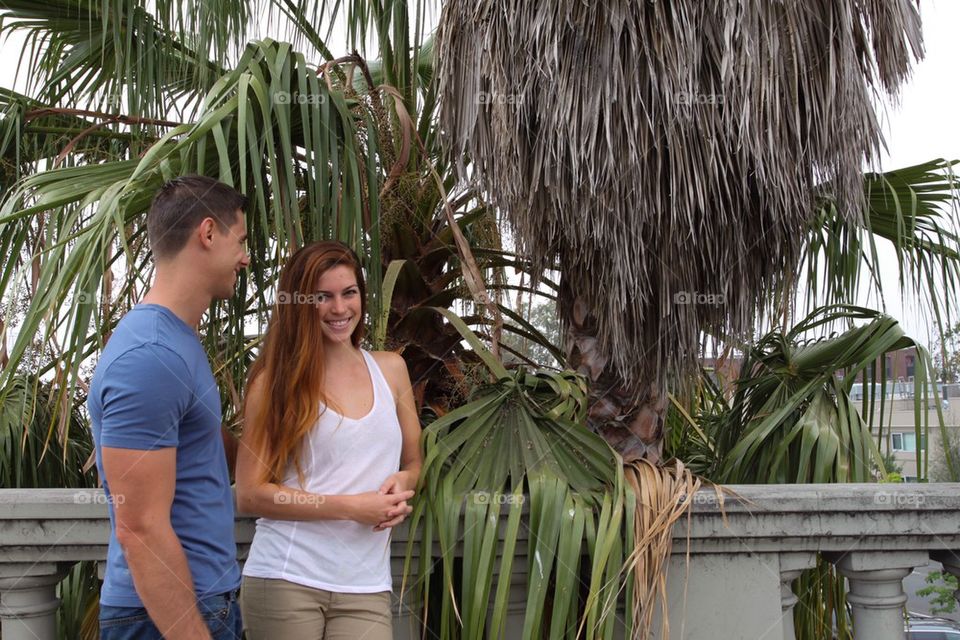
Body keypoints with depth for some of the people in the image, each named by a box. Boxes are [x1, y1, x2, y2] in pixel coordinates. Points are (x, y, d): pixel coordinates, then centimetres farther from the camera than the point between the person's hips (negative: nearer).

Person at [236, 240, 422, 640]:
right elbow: (249, 495, -6)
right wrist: (351, 507, -14)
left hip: (365, 589, 3)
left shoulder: (390, 369, 9)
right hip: (286, 580, -3)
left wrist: (401, 483, -5)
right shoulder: (275, 381, -1)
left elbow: (412, 463, 20)